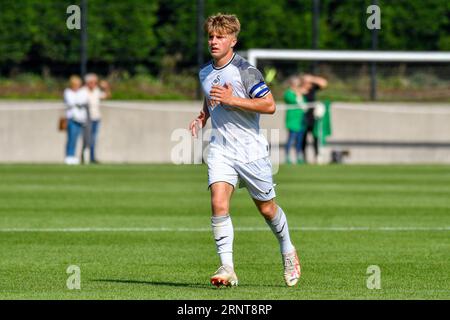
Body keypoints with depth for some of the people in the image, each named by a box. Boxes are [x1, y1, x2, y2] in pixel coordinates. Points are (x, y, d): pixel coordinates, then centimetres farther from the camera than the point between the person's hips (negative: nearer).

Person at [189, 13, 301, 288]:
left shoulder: (245, 70, -13)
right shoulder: (205, 73, 9)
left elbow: (269, 105, -19)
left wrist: (231, 100, -24)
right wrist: (202, 117, 9)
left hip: (251, 151, -4)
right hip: (220, 150, 4)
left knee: (266, 208, 9)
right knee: (219, 205, -17)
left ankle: (288, 250, 37)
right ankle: (227, 268, -19)